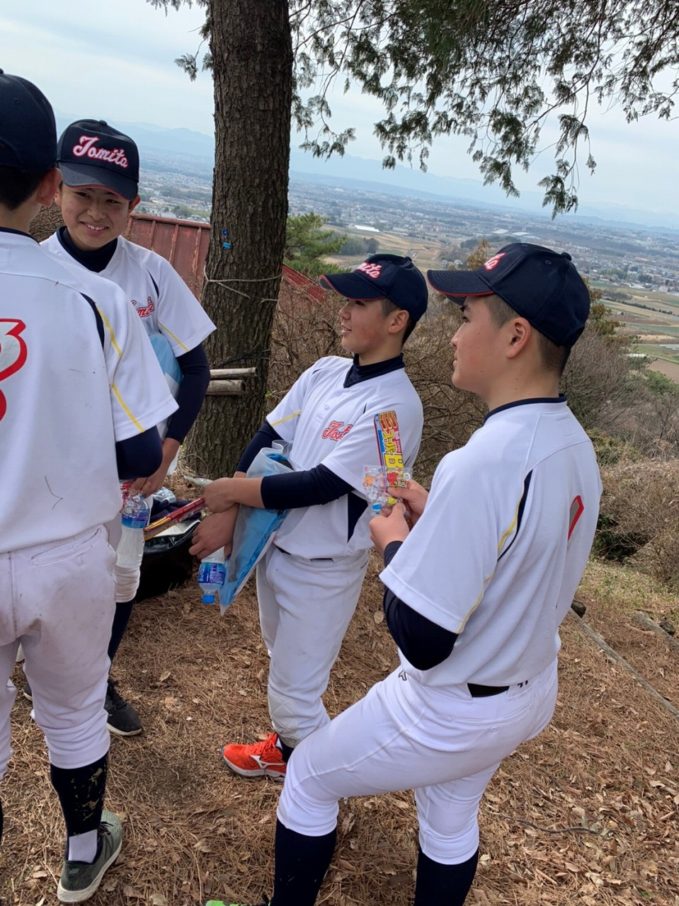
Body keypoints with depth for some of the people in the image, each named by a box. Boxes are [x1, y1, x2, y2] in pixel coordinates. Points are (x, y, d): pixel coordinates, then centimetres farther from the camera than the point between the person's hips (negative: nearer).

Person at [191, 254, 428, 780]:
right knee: (284, 665, 27)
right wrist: (226, 515, -11)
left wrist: (237, 490, -16)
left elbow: (322, 485, -26)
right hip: (275, 547, 8)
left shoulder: (395, 405, -24)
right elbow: (268, 440, -2)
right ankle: (288, 749, 51)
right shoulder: (325, 372, 0)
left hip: (322, 570, -8)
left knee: (294, 694, 4)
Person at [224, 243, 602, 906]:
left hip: (448, 712, -7)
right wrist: (438, 518, 3)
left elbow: (421, 640, -29)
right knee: (451, 819, 30)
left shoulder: (482, 462, -33)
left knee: (308, 778, 17)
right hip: (532, 695, 8)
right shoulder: (576, 449, -6)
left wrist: (394, 542, -13)